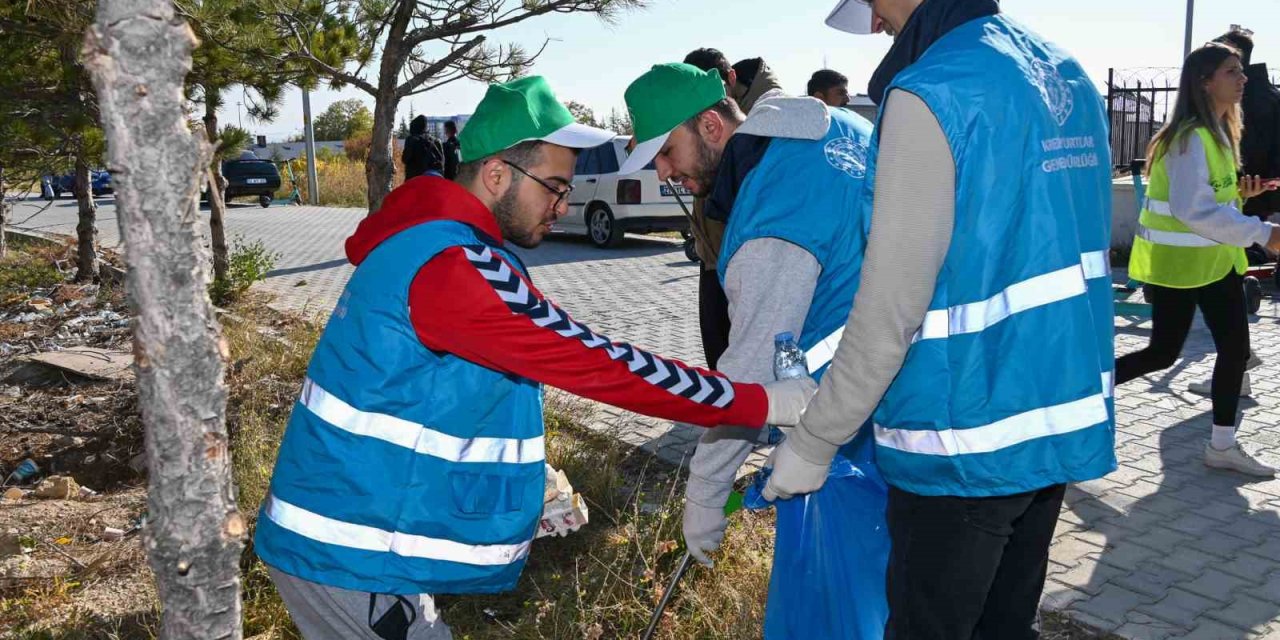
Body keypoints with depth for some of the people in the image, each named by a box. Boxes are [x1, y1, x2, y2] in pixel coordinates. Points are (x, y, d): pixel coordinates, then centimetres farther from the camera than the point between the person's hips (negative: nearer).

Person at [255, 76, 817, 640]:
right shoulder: (454, 267, -25)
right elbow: (598, 365, -27)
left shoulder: (434, 242, 8)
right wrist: (757, 403, -22)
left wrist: (533, 476, 14)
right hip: (352, 550, -9)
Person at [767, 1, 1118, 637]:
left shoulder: (932, 92, -17)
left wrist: (812, 445, -11)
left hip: (965, 442, -8)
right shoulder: (1070, 77, 9)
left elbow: (888, 314, -20)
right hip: (1062, 421, 8)